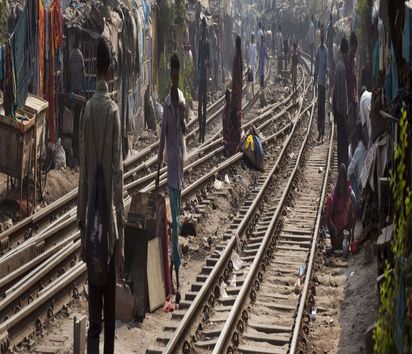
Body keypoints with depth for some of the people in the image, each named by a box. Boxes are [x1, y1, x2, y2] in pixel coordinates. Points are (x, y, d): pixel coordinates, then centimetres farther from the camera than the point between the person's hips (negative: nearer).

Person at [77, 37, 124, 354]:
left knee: (95, 301, 9)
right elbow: (117, 172, -15)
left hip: (90, 219, 5)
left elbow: (83, 168, 7)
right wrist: (122, 231, -12)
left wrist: (81, 217, 15)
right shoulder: (112, 110, -12)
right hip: (108, 218, -4)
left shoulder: (88, 109, 3)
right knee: (109, 300, 8)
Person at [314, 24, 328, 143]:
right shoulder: (318, 49, 11)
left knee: (322, 104, -5)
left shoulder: (326, 50, -7)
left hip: (323, 80, -6)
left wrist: (325, 76, -23)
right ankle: (320, 130, 14)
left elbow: (327, 66, -13)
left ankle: (322, 130, -1)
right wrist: (315, 76, 11)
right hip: (319, 80, 6)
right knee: (319, 103, 8)